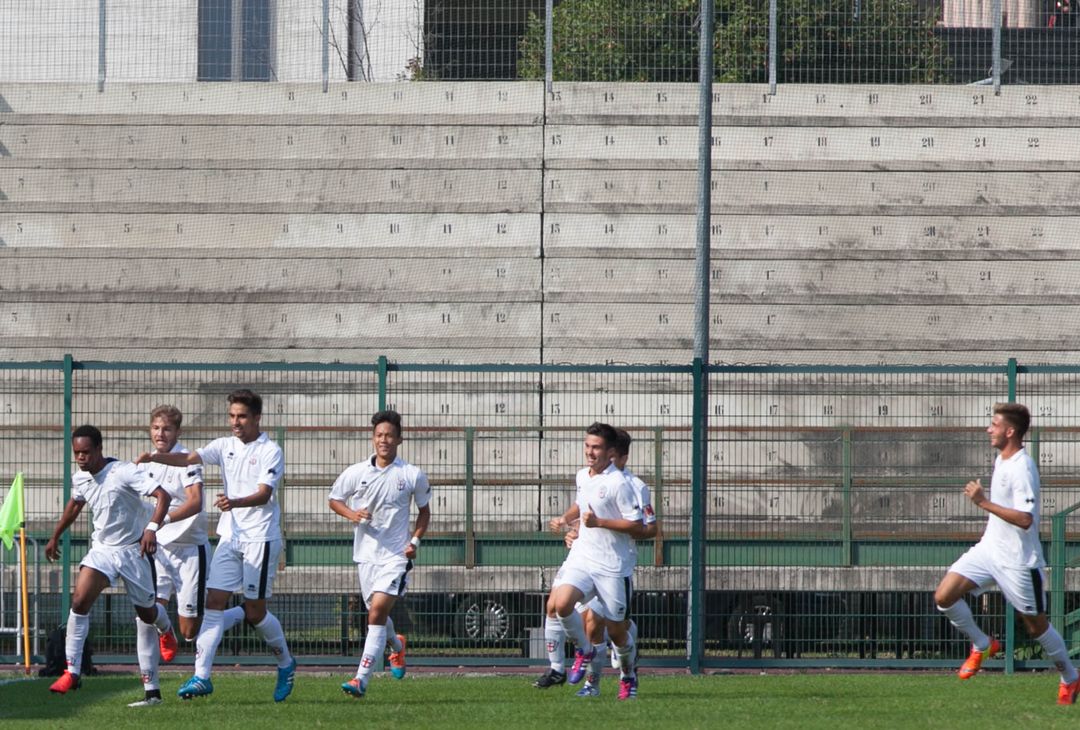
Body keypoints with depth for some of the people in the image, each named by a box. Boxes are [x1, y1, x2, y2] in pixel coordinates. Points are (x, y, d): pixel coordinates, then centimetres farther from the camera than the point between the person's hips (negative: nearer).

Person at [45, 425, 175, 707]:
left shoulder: (123, 473, -21)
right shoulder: (80, 478, 0)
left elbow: (162, 495, -29)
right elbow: (75, 503, 24)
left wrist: (152, 528, -44)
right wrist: (55, 536, 31)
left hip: (134, 549, -4)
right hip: (102, 549, 4)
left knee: (146, 613, 7)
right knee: (79, 599, -18)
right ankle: (72, 672, -18)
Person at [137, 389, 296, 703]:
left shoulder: (271, 452, -7)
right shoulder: (225, 446, 9)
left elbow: (264, 494, -19)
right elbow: (190, 458, -5)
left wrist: (234, 502, -38)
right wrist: (155, 457, -23)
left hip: (260, 537, -5)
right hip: (229, 536, 5)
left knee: (254, 611, 0)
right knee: (214, 602, -6)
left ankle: (286, 664, 24)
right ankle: (202, 675, -9)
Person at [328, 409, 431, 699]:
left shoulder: (413, 476, -3)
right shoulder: (356, 473, 0)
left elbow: (424, 510, 11)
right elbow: (334, 499, 13)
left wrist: (415, 540, -2)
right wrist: (351, 514, -8)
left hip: (396, 555, -4)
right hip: (366, 553, 4)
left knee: (377, 611, -18)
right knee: (377, 613, 17)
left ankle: (361, 680, -22)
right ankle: (396, 645, 52)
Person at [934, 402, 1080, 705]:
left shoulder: (1022, 469, -23)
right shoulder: (1001, 459, 6)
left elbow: (1025, 519, -32)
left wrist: (984, 503, -32)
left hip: (1017, 560, -8)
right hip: (989, 549, 8)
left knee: (1036, 625, 6)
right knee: (944, 596, -7)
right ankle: (982, 645, 14)